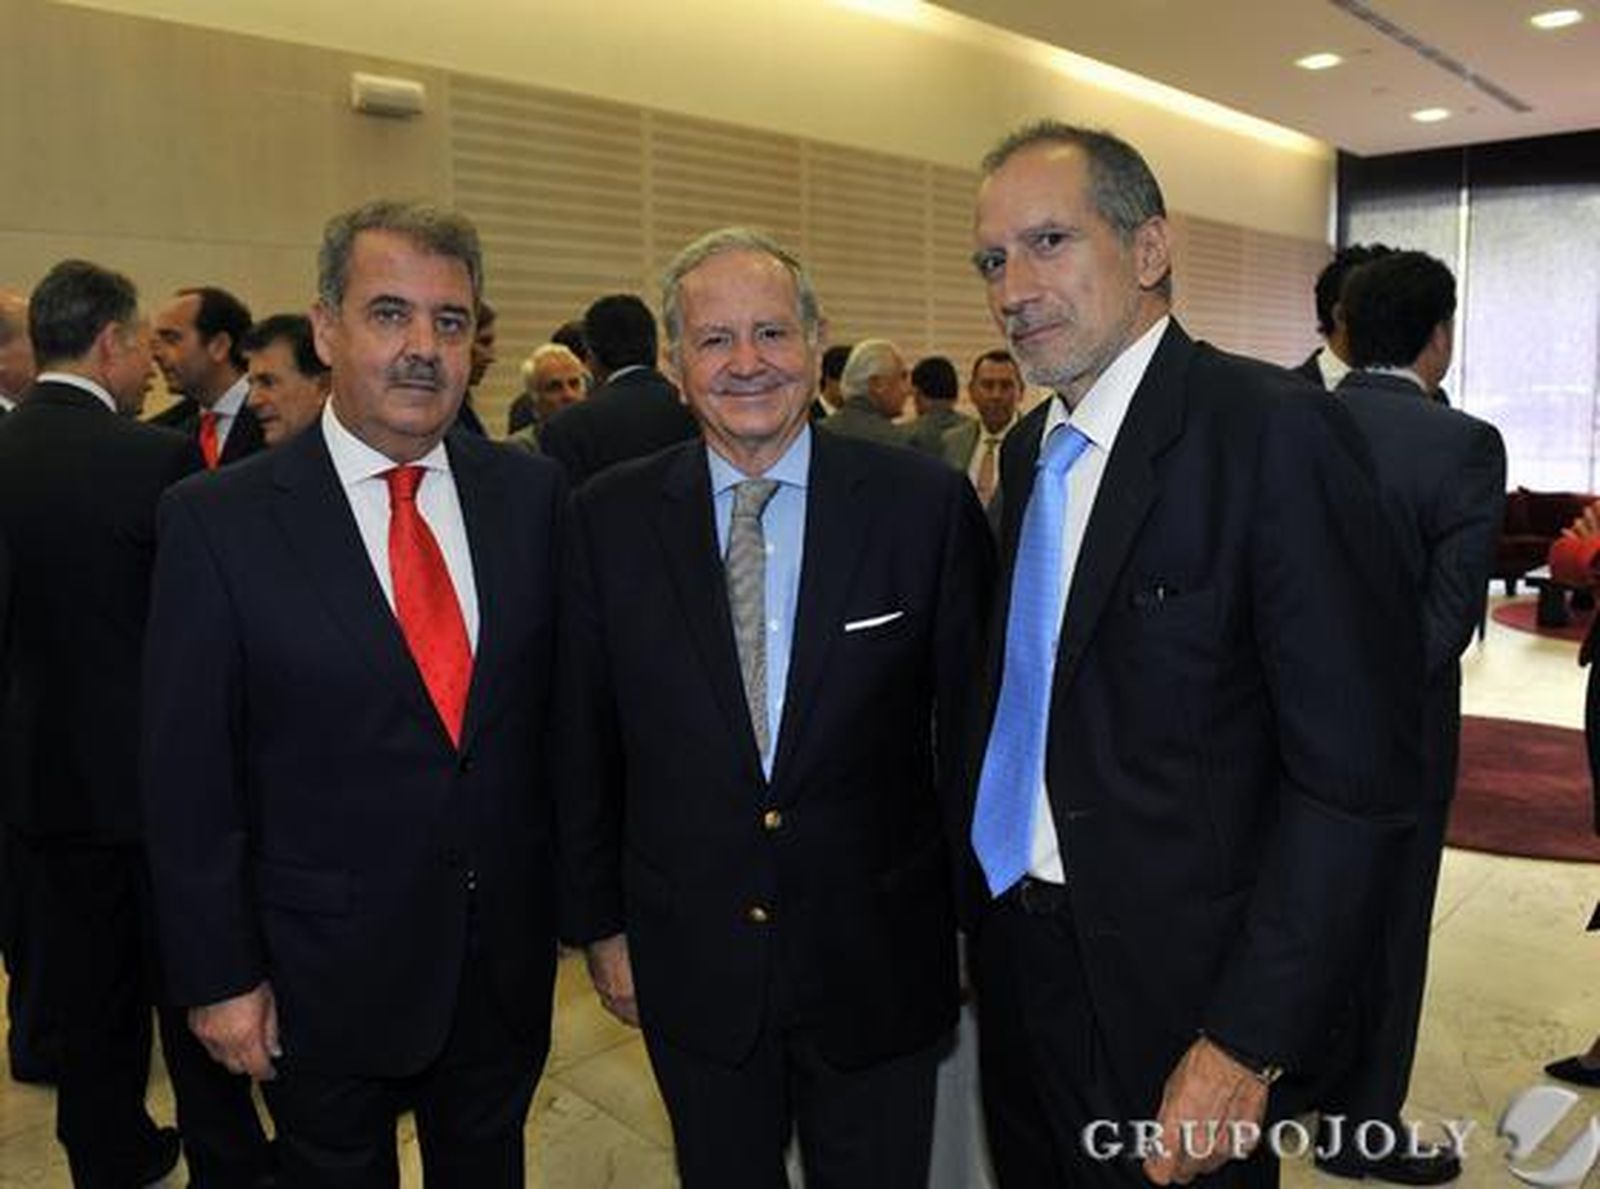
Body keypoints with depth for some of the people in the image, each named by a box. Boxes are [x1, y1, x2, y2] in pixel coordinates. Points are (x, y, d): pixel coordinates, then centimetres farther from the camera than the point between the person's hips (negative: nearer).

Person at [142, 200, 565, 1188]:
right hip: (326, 974, -2)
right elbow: (188, 774, -8)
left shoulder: (531, 494, -4)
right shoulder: (219, 521, -12)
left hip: (511, 949, 3)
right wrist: (219, 974, -6)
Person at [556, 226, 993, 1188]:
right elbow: (587, 740, 2)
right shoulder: (611, 518, -4)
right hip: (692, 960, 2)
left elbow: (973, 722, -3)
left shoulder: (927, 504, -9)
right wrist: (601, 921, 5)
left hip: (879, 957, -1)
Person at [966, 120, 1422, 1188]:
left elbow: (1354, 773, -20)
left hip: (1174, 982, -7)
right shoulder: (1027, 450, 6)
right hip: (1015, 947, 7)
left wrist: (1247, 1044, -20)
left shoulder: (1276, 433, -18)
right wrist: (986, 903, 9)